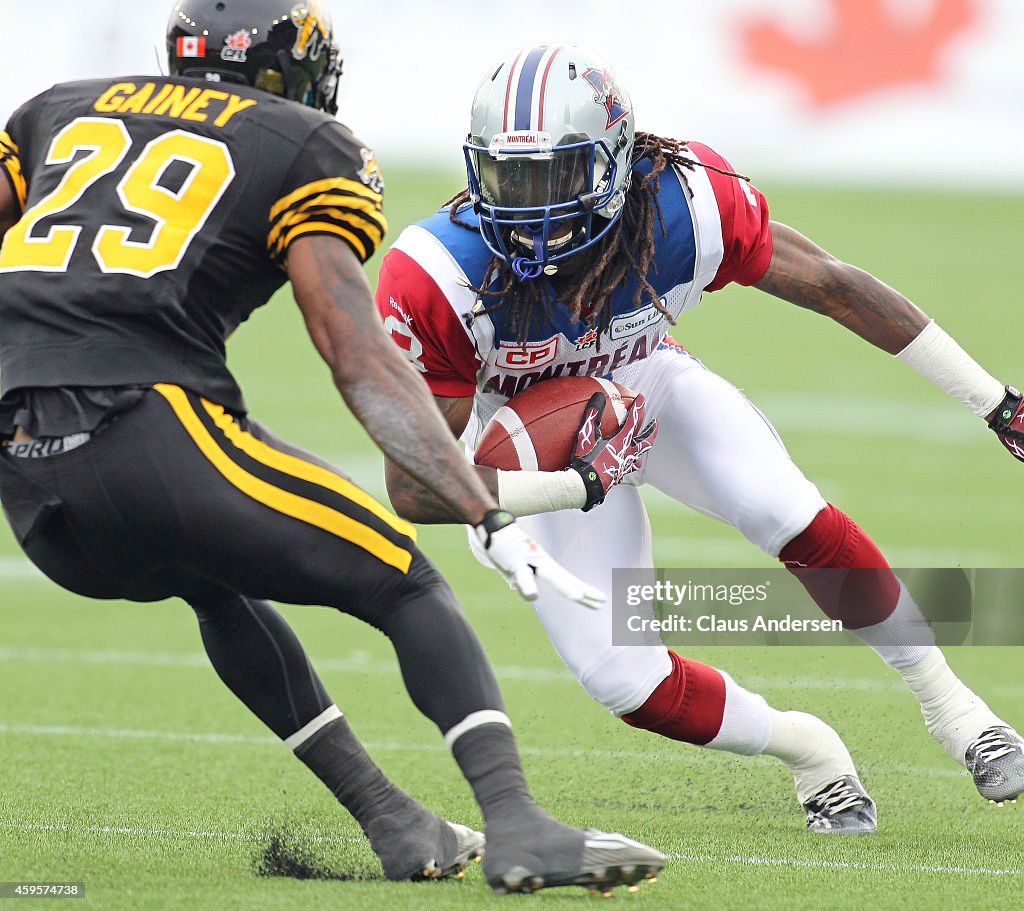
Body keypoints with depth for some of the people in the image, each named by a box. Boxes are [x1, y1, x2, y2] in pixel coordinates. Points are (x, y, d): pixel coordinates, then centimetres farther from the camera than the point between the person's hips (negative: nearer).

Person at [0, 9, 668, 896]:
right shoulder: (310, 151, 11)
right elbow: (361, 362, 1)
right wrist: (490, 516, -2)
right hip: (152, 424, -5)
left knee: (219, 586, 32)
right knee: (407, 586, 7)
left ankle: (394, 823, 23)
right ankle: (515, 824, -14)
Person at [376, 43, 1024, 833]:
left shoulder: (683, 206, -32)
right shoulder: (437, 280, -37)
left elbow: (836, 287, -16)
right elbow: (416, 490, -30)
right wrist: (580, 486, -39)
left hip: (649, 384, 1)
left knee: (790, 516, -26)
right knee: (621, 678, -12)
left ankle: (945, 698, -5)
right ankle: (806, 750, 16)